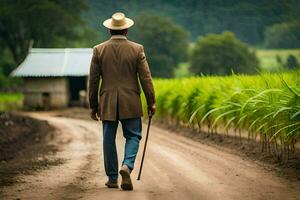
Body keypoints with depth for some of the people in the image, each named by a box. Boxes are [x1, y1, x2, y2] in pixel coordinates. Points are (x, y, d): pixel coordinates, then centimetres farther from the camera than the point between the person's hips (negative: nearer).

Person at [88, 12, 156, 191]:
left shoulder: (99, 50, 0)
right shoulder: (137, 49, -3)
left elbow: (93, 80, 3)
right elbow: (146, 77, -4)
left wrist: (93, 106, 10)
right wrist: (151, 102, 2)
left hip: (107, 103, 1)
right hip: (130, 103, -1)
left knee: (109, 139, 9)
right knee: (133, 136, 8)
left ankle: (112, 178, 11)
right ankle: (127, 166, -17)